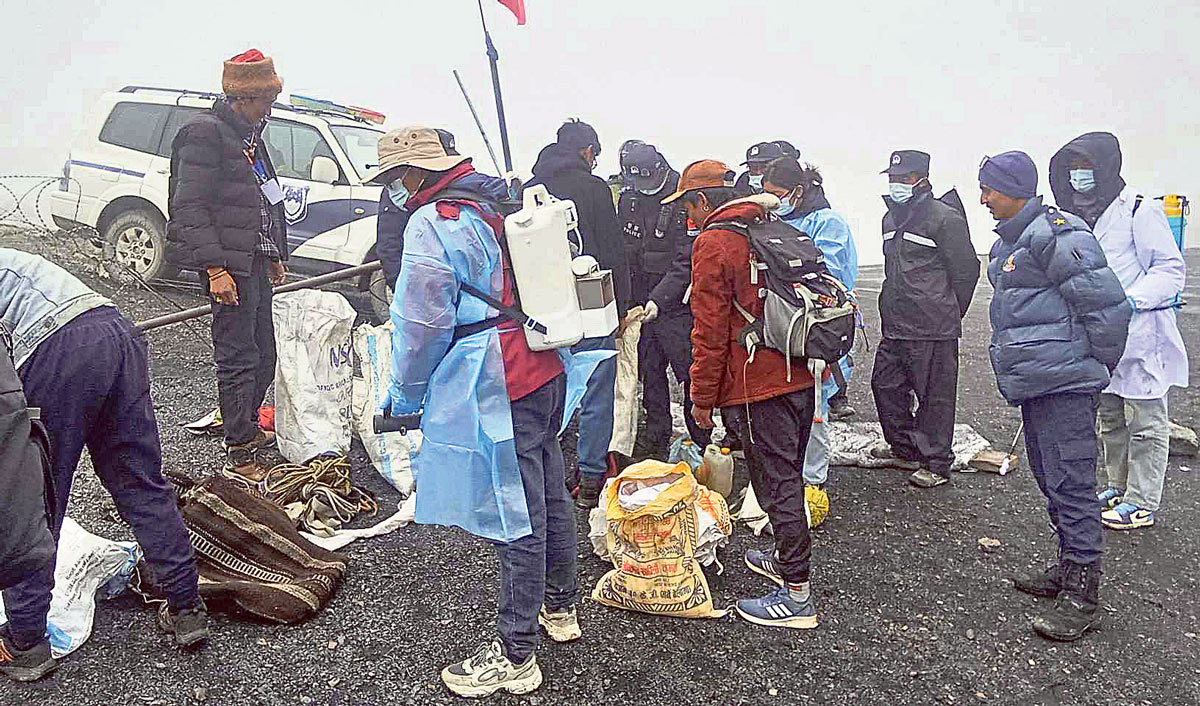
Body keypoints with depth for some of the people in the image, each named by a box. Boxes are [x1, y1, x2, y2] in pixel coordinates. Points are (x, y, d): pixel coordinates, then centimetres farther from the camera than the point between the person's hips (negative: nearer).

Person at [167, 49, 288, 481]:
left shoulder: (249, 134, 18)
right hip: (230, 264, -9)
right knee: (238, 358, -6)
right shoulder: (206, 134, -11)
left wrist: (275, 256, 25)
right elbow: (189, 207, -16)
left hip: (256, 261, 9)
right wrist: (215, 269, -22)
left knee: (263, 355, 16)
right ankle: (238, 458, 2)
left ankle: (246, 430, 34)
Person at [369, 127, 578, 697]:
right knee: (549, 495, 20)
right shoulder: (494, 205, 14)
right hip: (545, 373, 9)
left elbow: (422, 324, -15)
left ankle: (515, 656, 13)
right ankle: (559, 607, 39)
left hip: (497, 392, -9)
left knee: (517, 519, -1)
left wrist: (404, 398, -1)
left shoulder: (431, 223, -12)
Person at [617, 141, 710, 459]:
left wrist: (660, 298, -25)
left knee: (690, 373, 0)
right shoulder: (628, 199, 6)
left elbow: (686, 263, -18)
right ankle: (656, 436, 27)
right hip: (642, 304, 6)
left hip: (678, 305, -6)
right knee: (650, 373, 14)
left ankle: (701, 440, 14)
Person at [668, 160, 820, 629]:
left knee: (776, 484, -2)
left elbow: (710, 331, -14)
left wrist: (702, 397, -6)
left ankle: (797, 596, 6)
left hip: (759, 385, -9)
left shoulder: (712, 244, -11)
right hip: (802, 376, 9)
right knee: (788, 476, 21)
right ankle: (788, 559, 37)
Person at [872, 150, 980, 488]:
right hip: (894, 326, 8)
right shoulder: (891, 219, 16)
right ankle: (904, 449, 32)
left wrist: (948, 314, 1)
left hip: (934, 330, -8)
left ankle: (936, 463, 13)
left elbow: (966, 270, -7)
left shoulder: (945, 218, -10)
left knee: (935, 396, 1)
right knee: (886, 385, 14)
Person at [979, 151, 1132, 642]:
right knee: (1049, 481, 18)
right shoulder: (1008, 243, 17)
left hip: (1063, 385, -10)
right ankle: (1068, 570, 31)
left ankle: (1082, 596, 3)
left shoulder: (1056, 235, -15)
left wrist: (1097, 366, -7)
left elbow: (1108, 306, -17)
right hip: (1033, 384, 10)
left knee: (1070, 483, -6)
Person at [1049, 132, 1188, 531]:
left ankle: (1143, 502, 11)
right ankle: (1117, 486, 32)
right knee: (1110, 418, 18)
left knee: (1146, 422, 2)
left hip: (1141, 336, -8)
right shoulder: (1079, 216, 13)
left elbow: (1171, 268, -14)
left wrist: (1132, 299, -26)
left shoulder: (1139, 210, -12)